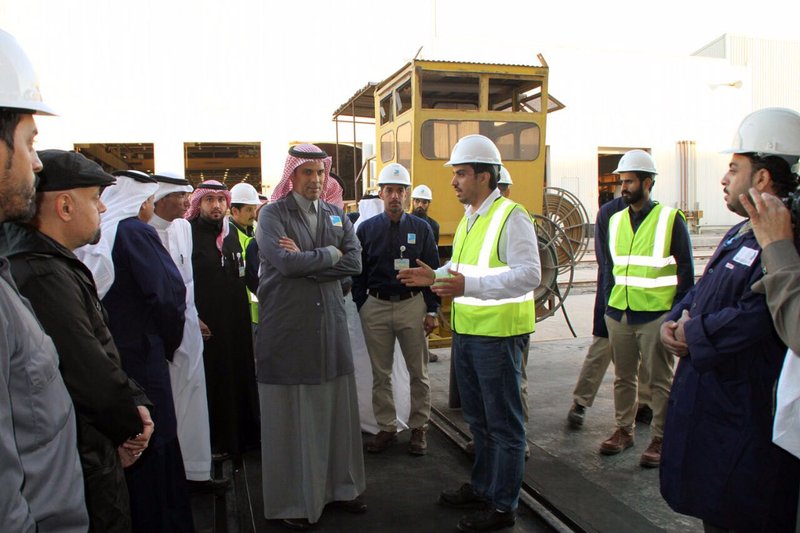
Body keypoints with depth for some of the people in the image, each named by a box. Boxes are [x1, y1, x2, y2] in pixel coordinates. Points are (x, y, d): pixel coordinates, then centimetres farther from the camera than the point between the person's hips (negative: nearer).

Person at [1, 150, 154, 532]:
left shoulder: (52, 265, 8)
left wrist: (132, 400, -3)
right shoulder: (44, 277, -26)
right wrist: (129, 424, -8)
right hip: (84, 467, -10)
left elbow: (100, 353, 9)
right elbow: (92, 375, -26)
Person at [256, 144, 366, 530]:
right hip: (287, 326, -4)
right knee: (290, 414, 3)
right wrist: (330, 254, -7)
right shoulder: (272, 214, -2)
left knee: (337, 409, 11)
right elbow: (285, 262, -19)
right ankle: (292, 501, 18)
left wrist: (305, 261, -11)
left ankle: (340, 486, 28)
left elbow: (354, 263, -1)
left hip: (330, 324, 5)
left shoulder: (336, 215, 12)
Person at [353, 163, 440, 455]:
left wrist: (431, 310, -2)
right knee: (381, 374, 9)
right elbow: (359, 273, 6)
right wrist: (361, 308, 1)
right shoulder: (366, 228, 4)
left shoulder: (421, 228, 3)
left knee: (418, 372, 7)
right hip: (376, 307, 1)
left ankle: (419, 428, 22)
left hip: (412, 305, 0)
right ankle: (386, 428, 23)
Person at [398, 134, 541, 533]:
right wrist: (435, 277, 7)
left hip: (498, 334, -9)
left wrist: (468, 285, -32)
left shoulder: (511, 217, -16)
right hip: (466, 331, 9)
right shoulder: (468, 218, 13)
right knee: (478, 418, 21)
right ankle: (481, 487, 38)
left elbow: (529, 274, -25)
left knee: (503, 423, 5)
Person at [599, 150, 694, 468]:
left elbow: (685, 271, -2)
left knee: (660, 380, 5)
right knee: (623, 377, 14)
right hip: (619, 315, 5)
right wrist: (608, 304, 9)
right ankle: (624, 430, 28)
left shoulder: (670, 219, -4)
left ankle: (659, 439, 17)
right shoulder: (615, 221, 10)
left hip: (656, 315, -5)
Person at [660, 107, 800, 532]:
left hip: (745, 416, -10)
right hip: (708, 401, 10)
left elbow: (750, 321, -30)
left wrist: (690, 333, -14)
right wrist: (671, 323, -2)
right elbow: (700, 291, 17)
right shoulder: (739, 234, 12)